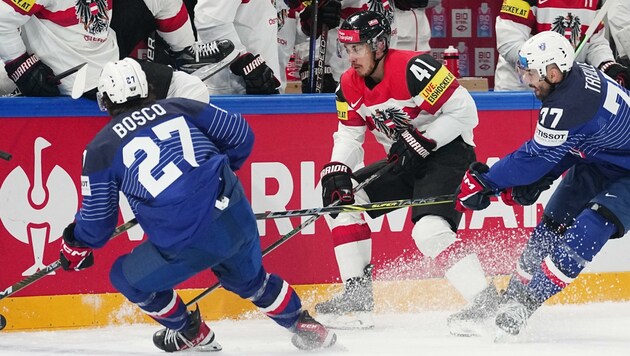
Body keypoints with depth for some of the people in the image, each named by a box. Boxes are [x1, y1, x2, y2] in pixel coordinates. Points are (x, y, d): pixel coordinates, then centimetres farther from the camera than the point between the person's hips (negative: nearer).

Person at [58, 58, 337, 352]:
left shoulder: (101, 149, 5)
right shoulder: (179, 108, 13)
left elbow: (97, 218, 9)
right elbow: (240, 134, 16)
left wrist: (75, 248, 29)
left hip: (186, 245, -4)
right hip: (237, 219, 5)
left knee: (127, 278, 21)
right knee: (250, 279, 33)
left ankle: (189, 333, 32)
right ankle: (306, 327, 39)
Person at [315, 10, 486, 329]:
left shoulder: (413, 69, -24)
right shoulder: (349, 85, 2)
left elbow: (463, 111, -23)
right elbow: (349, 135, 7)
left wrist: (419, 144, -24)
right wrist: (336, 171, -13)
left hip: (447, 151, -9)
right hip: (403, 161, 9)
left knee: (429, 229, -28)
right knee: (342, 198, 3)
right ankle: (356, 294, 6)